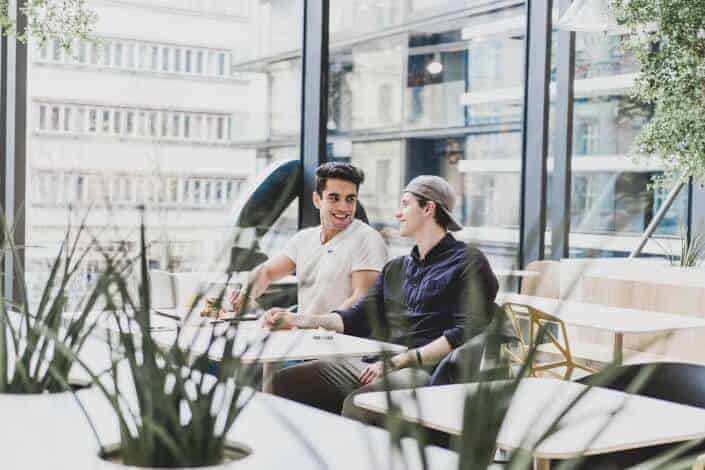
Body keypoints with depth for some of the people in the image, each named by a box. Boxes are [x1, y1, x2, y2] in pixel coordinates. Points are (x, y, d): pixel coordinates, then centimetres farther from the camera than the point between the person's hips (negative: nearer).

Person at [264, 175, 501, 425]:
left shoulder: (468, 263, 2)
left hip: (426, 371, -7)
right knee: (285, 381, -8)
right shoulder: (395, 268, 27)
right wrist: (297, 320, 6)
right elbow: (358, 317, 21)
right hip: (374, 365, 7)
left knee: (357, 404, -35)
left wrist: (403, 360, -17)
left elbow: (468, 332, -10)